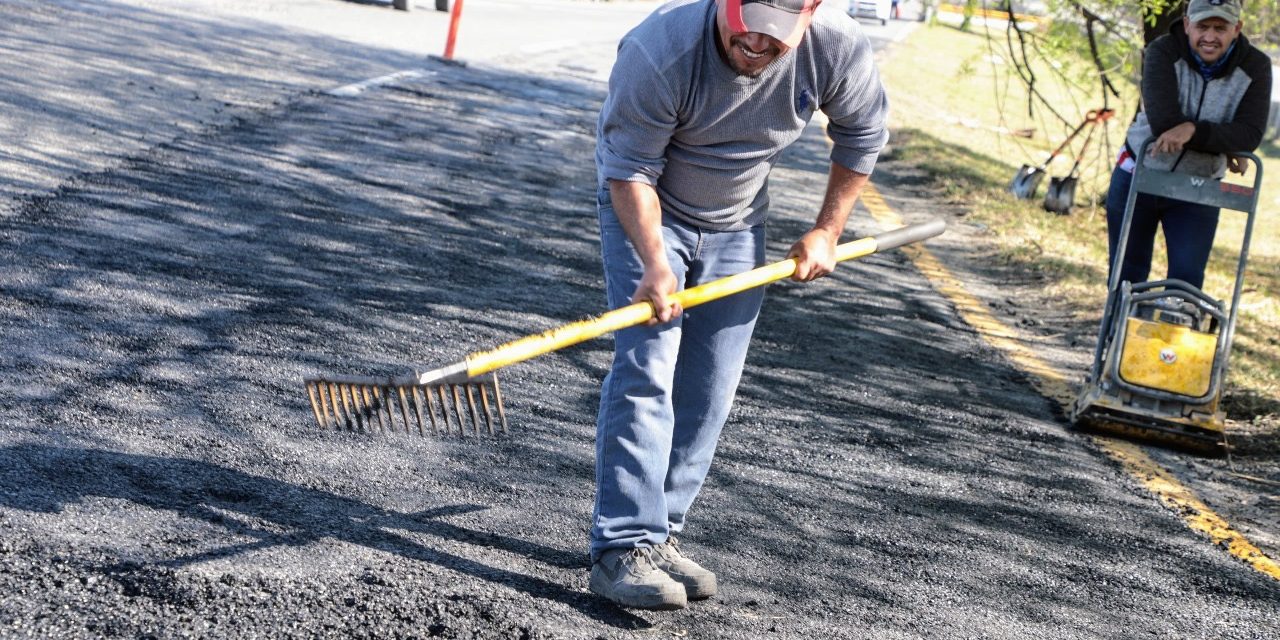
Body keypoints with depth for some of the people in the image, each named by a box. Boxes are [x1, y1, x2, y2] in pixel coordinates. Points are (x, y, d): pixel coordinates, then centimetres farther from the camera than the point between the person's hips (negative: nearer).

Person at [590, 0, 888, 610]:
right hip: (645, 210, -4)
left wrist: (826, 232, 0)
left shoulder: (839, 49, -23)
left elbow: (861, 134, -2)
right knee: (645, 370, -17)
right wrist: (655, 261, -36)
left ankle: (658, 535, 12)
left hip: (735, 225, 4)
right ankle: (623, 548, -16)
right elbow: (629, 170, -24)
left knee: (708, 392, 3)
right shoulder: (659, 50, -33)